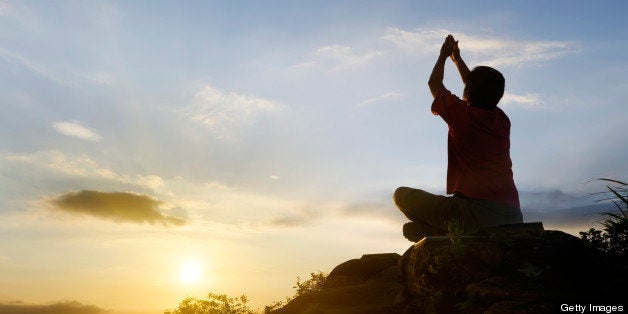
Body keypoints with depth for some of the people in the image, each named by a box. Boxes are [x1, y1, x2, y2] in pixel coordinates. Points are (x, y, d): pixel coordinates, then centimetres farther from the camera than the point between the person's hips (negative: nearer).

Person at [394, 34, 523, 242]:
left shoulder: (462, 113, -1)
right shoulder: (502, 120, 15)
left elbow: (434, 84, 19)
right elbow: (481, 92, 36)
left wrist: (444, 55, 37)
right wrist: (457, 59, 45)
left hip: (475, 213, -6)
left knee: (402, 195, 3)